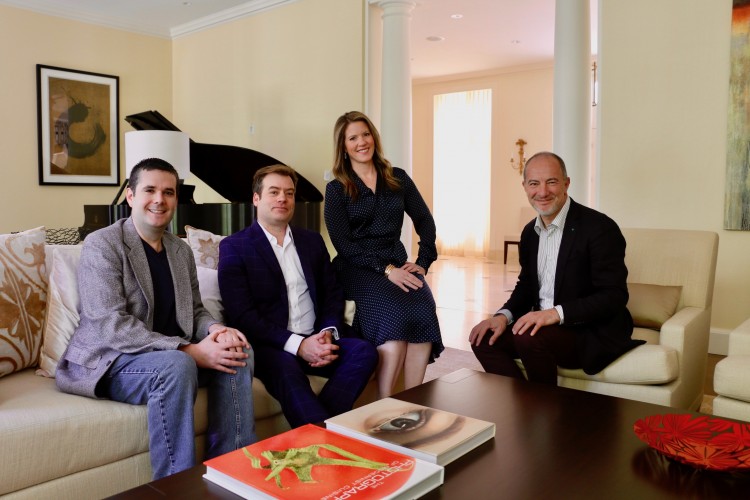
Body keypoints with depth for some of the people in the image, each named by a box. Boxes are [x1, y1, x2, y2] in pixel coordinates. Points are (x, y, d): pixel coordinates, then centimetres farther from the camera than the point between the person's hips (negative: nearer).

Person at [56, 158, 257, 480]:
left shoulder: (181, 251, 11)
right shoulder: (102, 245, -11)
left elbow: (194, 311, 14)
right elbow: (111, 325, -21)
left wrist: (215, 330, -13)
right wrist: (190, 351, -28)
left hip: (172, 356, 7)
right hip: (109, 361, -6)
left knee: (239, 353, -15)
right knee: (177, 365, -34)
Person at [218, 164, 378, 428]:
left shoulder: (312, 241, 17)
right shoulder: (233, 247, 1)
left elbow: (333, 294, 16)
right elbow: (241, 314, -9)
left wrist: (328, 333, -7)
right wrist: (298, 344, -18)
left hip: (315, 340, 5)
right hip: (269, 346, -5)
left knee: (364, 351, -21)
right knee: (285, 367, -35)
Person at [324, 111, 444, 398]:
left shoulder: (397, 178, 14)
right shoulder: (336, 189, 5)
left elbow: (425, 221, 13)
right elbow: (343, 244, -4)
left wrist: (423, 263, -2)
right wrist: (386, 269, -15)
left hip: (398, 264, 3)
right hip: (358, 269, -3)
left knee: (424, 309, -29)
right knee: (396, 312, -33)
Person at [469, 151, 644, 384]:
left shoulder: (600, 227, -15)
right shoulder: (530, 232, 8)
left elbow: (614, 296, -20)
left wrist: (557, 313, -31)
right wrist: (504, 316, -4)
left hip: (593, 334, -7)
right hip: (544, 326, 7)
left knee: (529, 338, -30)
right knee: (485, 338, -8)